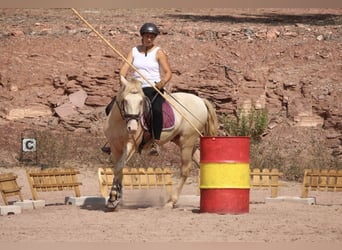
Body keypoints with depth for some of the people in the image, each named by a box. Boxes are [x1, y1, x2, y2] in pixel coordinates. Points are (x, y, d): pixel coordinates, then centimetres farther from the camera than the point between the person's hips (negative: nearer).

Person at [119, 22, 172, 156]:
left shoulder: (159, 53, 2)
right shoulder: (134, 51, 13)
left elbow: (168, 72, -4)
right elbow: (125, 67, 3)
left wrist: (163, 82, -26)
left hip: (154, 89, -5)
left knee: (156, 109, -36)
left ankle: (156, 143, -36)